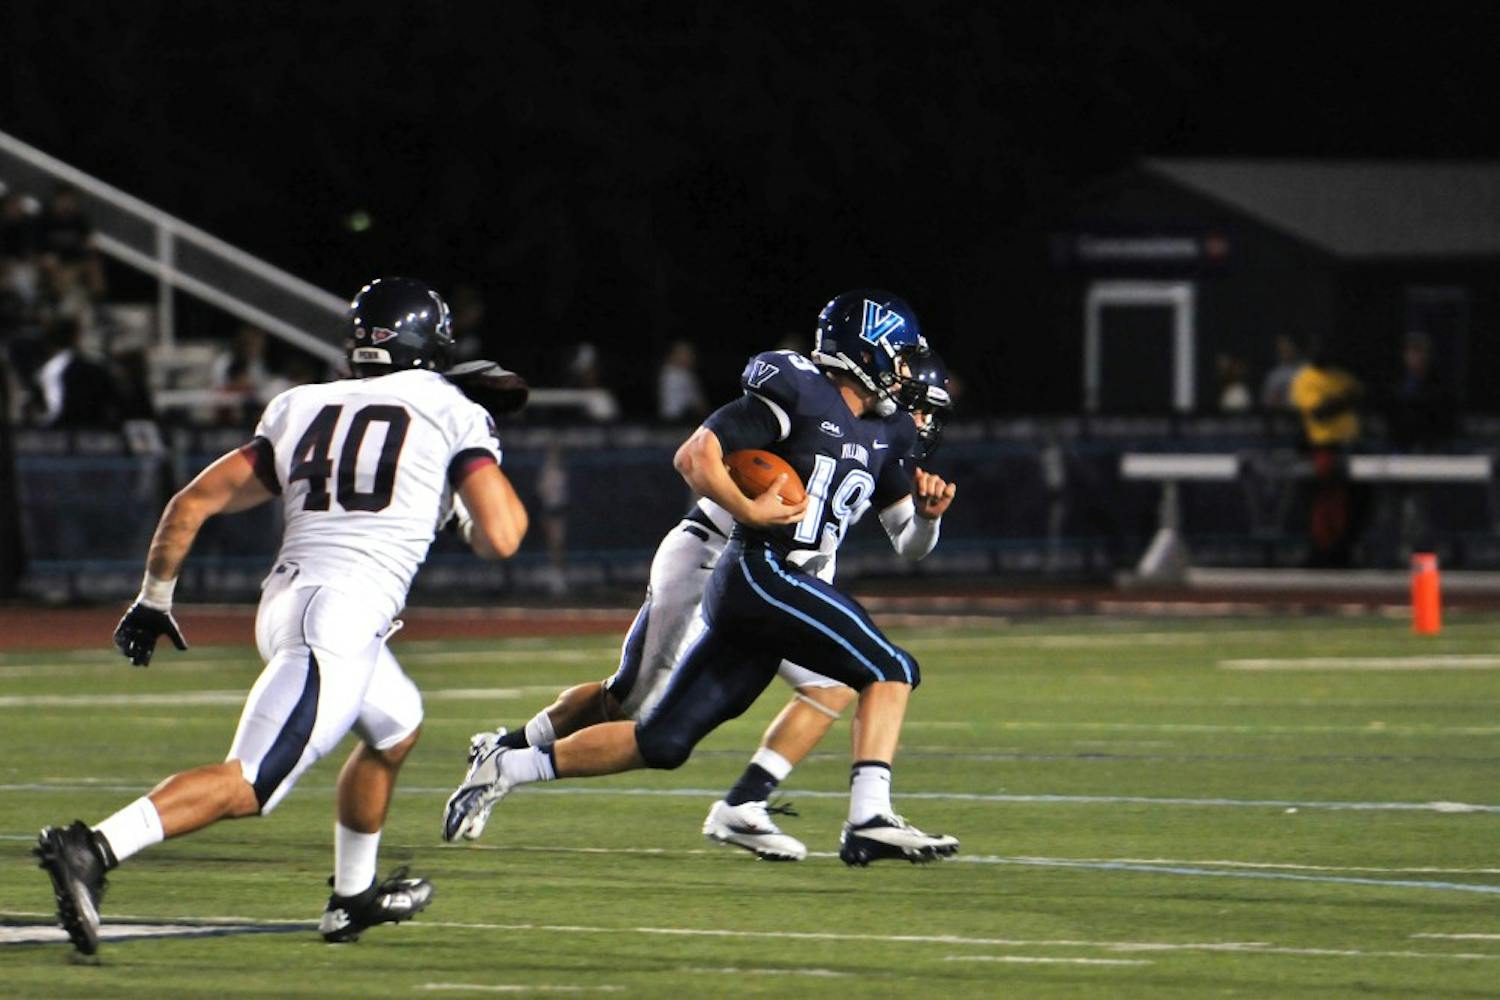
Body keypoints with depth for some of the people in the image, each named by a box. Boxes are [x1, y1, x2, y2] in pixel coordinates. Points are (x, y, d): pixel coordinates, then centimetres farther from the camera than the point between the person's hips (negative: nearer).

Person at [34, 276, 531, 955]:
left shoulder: (302, 409, 18)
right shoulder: (453, 416, 3)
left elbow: (192, 504, 15)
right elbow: (499, 539, -5)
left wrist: (154, 599, 26)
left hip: (285, 600, 7)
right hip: (346, 615, -7)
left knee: (397, 727, 31)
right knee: (249, 785, -13)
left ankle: (353, 897, 38)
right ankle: (93, 848, -30)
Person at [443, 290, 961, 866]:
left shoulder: (882, 434, 21)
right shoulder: (800, 395, -5)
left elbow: (911, 543, 25)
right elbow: (695, 456, -9)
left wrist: (928, 511, 4)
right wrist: (747, 510, -18)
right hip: (761, 573, -9)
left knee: (662, 743, 6)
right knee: (888, 671, -15)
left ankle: (506, 764, 13)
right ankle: (869, 819, -21)